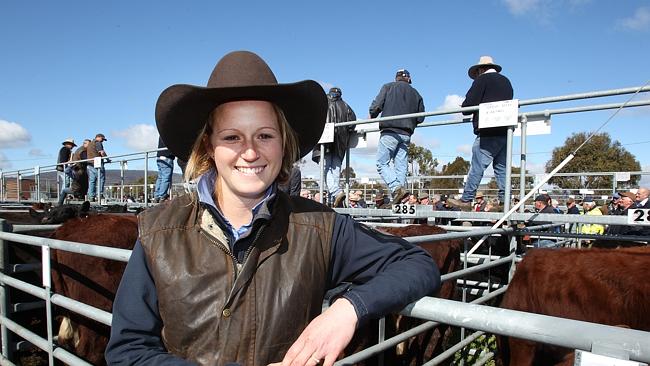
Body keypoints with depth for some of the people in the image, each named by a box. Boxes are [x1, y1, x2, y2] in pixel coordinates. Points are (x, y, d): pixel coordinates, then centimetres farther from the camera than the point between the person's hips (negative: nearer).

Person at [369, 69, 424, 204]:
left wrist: (372, 117, 14)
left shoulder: (388, 87, 7)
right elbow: (420, 118, 15)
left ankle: (396, 188, -21)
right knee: (401, 165, 6)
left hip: (390, 131, -4)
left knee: (382, 163, -4)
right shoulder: (415, 94, 18)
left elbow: (376, 105, -5)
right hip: (406, 134, 5)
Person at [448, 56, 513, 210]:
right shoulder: (506, 81, 22)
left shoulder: (481, 79, 0)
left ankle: (466, 200, -8)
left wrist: (466, 110, 15)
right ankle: (504, 201, 7)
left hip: (488, 131, -8)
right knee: (502, 167, 9)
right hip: (505, 131, 8)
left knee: (477, 166, -8)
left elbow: (469, 104, -8)